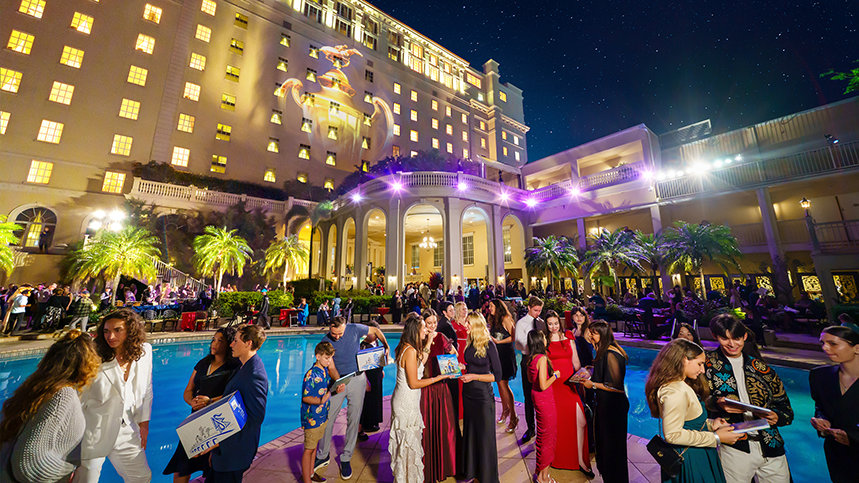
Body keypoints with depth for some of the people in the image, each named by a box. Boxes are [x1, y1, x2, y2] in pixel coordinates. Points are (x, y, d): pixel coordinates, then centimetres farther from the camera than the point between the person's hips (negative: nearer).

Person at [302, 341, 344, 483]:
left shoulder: (326, 370, 1)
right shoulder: (311, 374, -24)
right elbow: (305, 397, -21)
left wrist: (336, 389, -8)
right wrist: (321, 400, -37)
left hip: (322, 415, 8)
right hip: (312, 418, -8)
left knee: (314, 445, 22)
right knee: (309, 449, 8)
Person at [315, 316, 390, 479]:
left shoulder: (354, 329, -12)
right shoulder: (325, 342, -10)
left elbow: (375, 331, 4)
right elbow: (331, 367, -10)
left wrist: (386, 346, -1)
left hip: (357, 379, 0)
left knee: (353, 420, 8)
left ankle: (346, 459, 27)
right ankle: (323, 455, 31)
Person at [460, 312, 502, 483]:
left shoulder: (488, 345, -16)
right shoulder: (470, 343, 3)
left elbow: (497, 375, -15)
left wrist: (474, 376, -19)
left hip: (483, 395, -6)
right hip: (468, 393, 6)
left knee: (485, 436, 8)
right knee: (469, 433, 19)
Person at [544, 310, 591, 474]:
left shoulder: (568, 338, 7)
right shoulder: (544, 342, 0)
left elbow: (576, 363, 11)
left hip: (570, 384, 2)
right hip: (553, 385, -2)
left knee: (581, 421, -6)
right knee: (556, 422, 5)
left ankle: (580, 460, 11)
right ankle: (558, 457, 27)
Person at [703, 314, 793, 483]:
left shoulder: (761, 368, 7)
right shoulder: (708, 363, -4)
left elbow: (783, 404, 11)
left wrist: (777, 416, -9)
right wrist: (716, 403, -25)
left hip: (770, 446, 4)